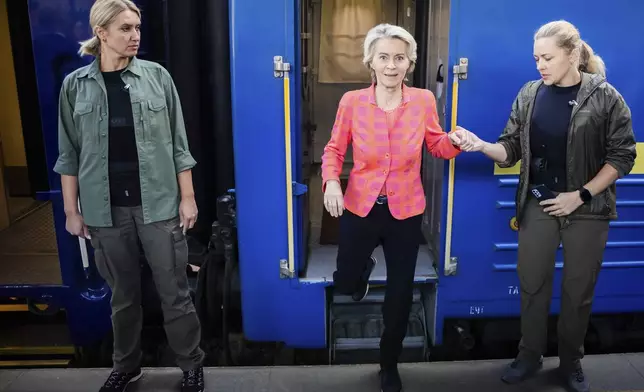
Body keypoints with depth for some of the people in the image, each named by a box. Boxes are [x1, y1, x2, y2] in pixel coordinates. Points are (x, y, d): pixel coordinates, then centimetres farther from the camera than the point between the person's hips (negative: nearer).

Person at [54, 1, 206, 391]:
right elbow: (70, 154, 5)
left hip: (158, 203, -1)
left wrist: (187, 197, -2)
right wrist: (72, 210, 4)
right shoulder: (75, 85, 2)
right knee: (123, 292, 14)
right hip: (106, 208, 1)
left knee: (174, 291, 5)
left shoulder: (157, 76, -1)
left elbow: (178, 144, 0)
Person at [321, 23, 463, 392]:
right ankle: (366, 266, 56)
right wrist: (331, 181, -18)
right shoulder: (352, 101, -9)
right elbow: (334, 149, 1)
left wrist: (454, 141, -15)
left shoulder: (424, 100, -6)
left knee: (400, 295, 11)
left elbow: (435, 144, 8)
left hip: (405, 211, 1)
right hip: (360, 208, 0)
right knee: (345, 284, 14)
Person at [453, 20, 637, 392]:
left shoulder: (605, 97, -8)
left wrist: (581, 194, -14)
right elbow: (511, 150, 0)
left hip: (587, 208, -2)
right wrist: (481, 145, -20)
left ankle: (572, 362, 31)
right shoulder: (529, 95, 0)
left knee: (578, 290, 11)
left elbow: (623, 155, -7)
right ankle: (530, 355, 29)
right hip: (537, 205, 2)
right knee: (532, 284, 9)